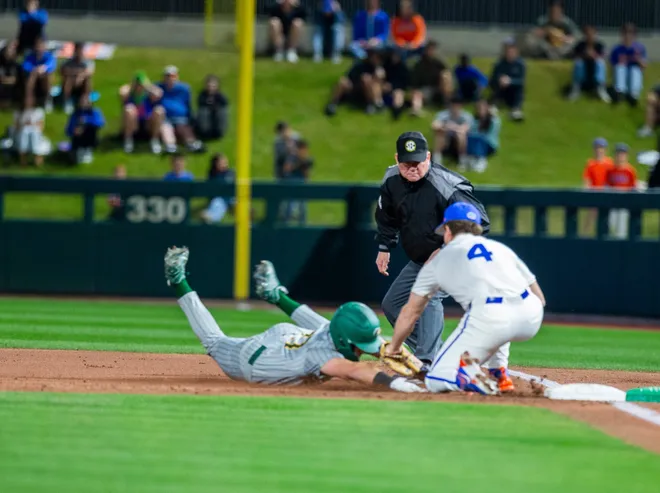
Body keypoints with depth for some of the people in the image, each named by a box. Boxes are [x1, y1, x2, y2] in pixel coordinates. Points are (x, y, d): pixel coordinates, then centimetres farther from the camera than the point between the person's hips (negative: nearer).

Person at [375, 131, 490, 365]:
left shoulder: (447, 186, -29)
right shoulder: (392, 181, -7)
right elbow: (387, 217, 15)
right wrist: (384, 247, 13)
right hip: (418, 260, 8)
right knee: (392, 304, 11)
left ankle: (427, 361, -37)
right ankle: (438, 355, 16)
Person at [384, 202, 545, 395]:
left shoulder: (439, 259, 24)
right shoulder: (500, 248, 30)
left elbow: (410, 312, 30)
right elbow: (540, 298, 26)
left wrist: (393, 348, 46)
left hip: (490, 318, -4)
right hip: (533, 320, 4)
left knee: (435, 381, 7)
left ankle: (473, 378, -22)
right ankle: (500, 376, 23)